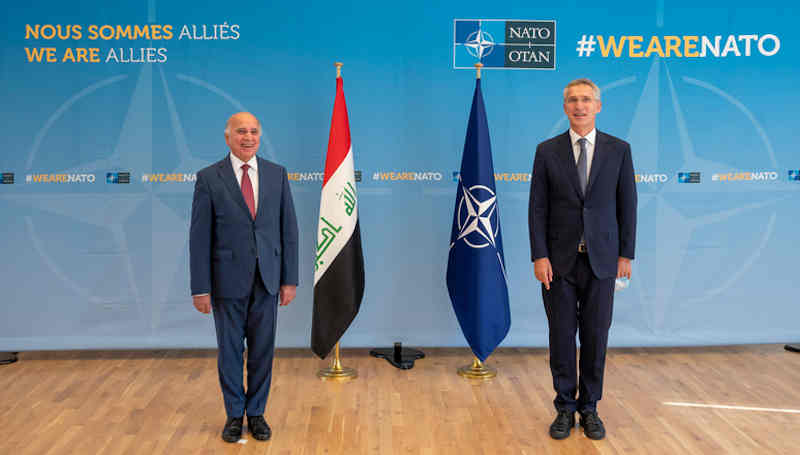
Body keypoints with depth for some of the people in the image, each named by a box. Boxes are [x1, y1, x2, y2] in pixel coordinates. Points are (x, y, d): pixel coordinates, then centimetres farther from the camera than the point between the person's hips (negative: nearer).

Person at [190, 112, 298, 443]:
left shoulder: (277, 174, 5)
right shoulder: (209, 178, -3)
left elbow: (288, 229, 5)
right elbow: (199, 237, -4)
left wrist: (289, 279, 2)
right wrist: (200, 288, -7)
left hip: (267, 280, 2)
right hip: (227, 281, -2)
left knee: (263, 351, 10)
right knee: (229, 351, 9)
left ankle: (256, 413, 27)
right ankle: (234, 415, 27)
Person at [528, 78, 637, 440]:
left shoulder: (619, 149, 4)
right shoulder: (547, 151, 2)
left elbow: (627, 204, 5)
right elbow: (537, 207, 0)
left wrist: (626, 254, 0)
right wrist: (539, 256, -7)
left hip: (601, 259, 1)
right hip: (560, 260, 0)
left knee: (596, 337, 7)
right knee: (561, 336, 5)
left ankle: (589, 408, 22)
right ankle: (565, 408, 20)